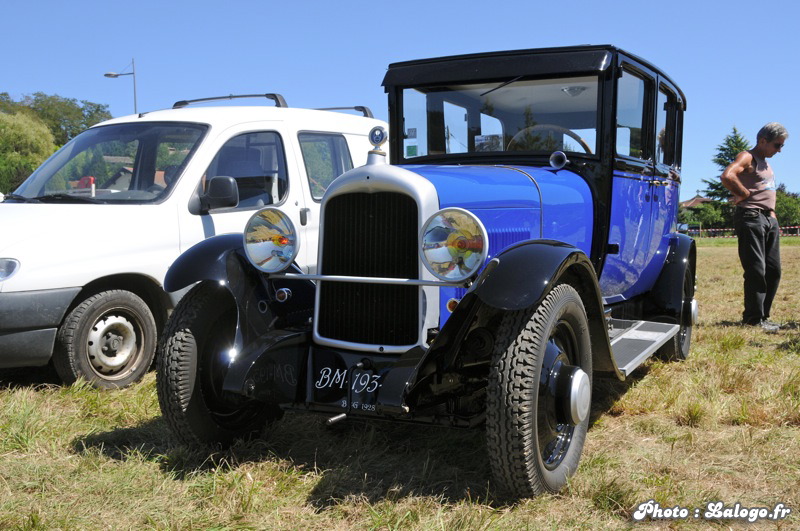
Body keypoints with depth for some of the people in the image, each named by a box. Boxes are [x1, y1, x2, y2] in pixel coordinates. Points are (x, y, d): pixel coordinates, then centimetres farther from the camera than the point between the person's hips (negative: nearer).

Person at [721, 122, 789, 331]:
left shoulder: (766, 163, 22)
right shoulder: (747, 157, -6)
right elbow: (727, 176, -26)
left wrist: (772, 213, 14)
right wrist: (744, 194, -14)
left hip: (769, 219, 9)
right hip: (751, 218, -9)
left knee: (773, 270, 9)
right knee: (756, 270, -9)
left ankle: (763, 315, 17)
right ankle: (753, 319, -2)